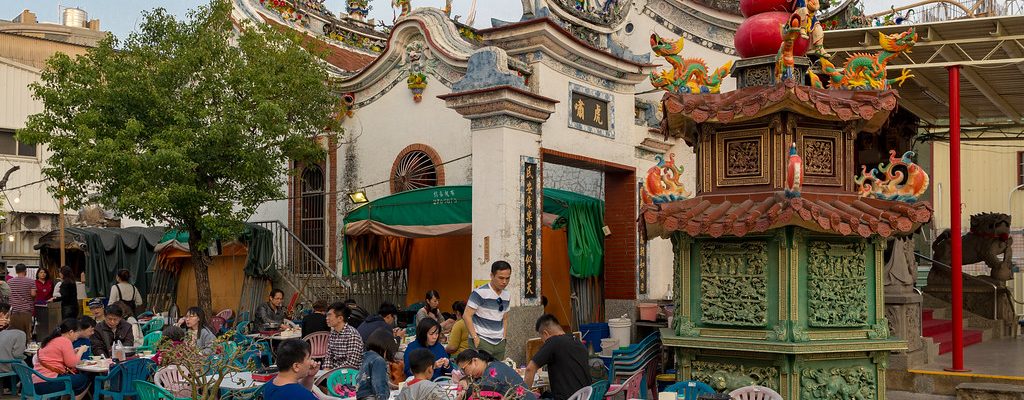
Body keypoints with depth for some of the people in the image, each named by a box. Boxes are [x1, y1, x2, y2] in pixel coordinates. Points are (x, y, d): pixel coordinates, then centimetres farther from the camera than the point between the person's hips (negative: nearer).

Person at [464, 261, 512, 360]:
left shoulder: (507, 295, 10)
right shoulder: (480, 293, -11)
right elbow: (467, 316, -13)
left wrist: (503, 337, 11)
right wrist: (475, 338, -14)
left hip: (499, 343, 6)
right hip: (482, 341, -6)